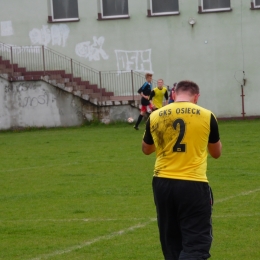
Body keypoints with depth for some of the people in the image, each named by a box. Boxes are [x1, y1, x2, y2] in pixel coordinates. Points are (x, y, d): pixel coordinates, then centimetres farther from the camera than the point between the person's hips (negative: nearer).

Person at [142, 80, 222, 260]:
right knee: (196, 243, -2)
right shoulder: (206, 116, -2)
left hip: (162, 184, 4)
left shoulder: (155, 117, 3)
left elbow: (146, 149, 20)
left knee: (171, 242, 16)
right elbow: (216, 152, 13)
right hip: (193, 185, -3)